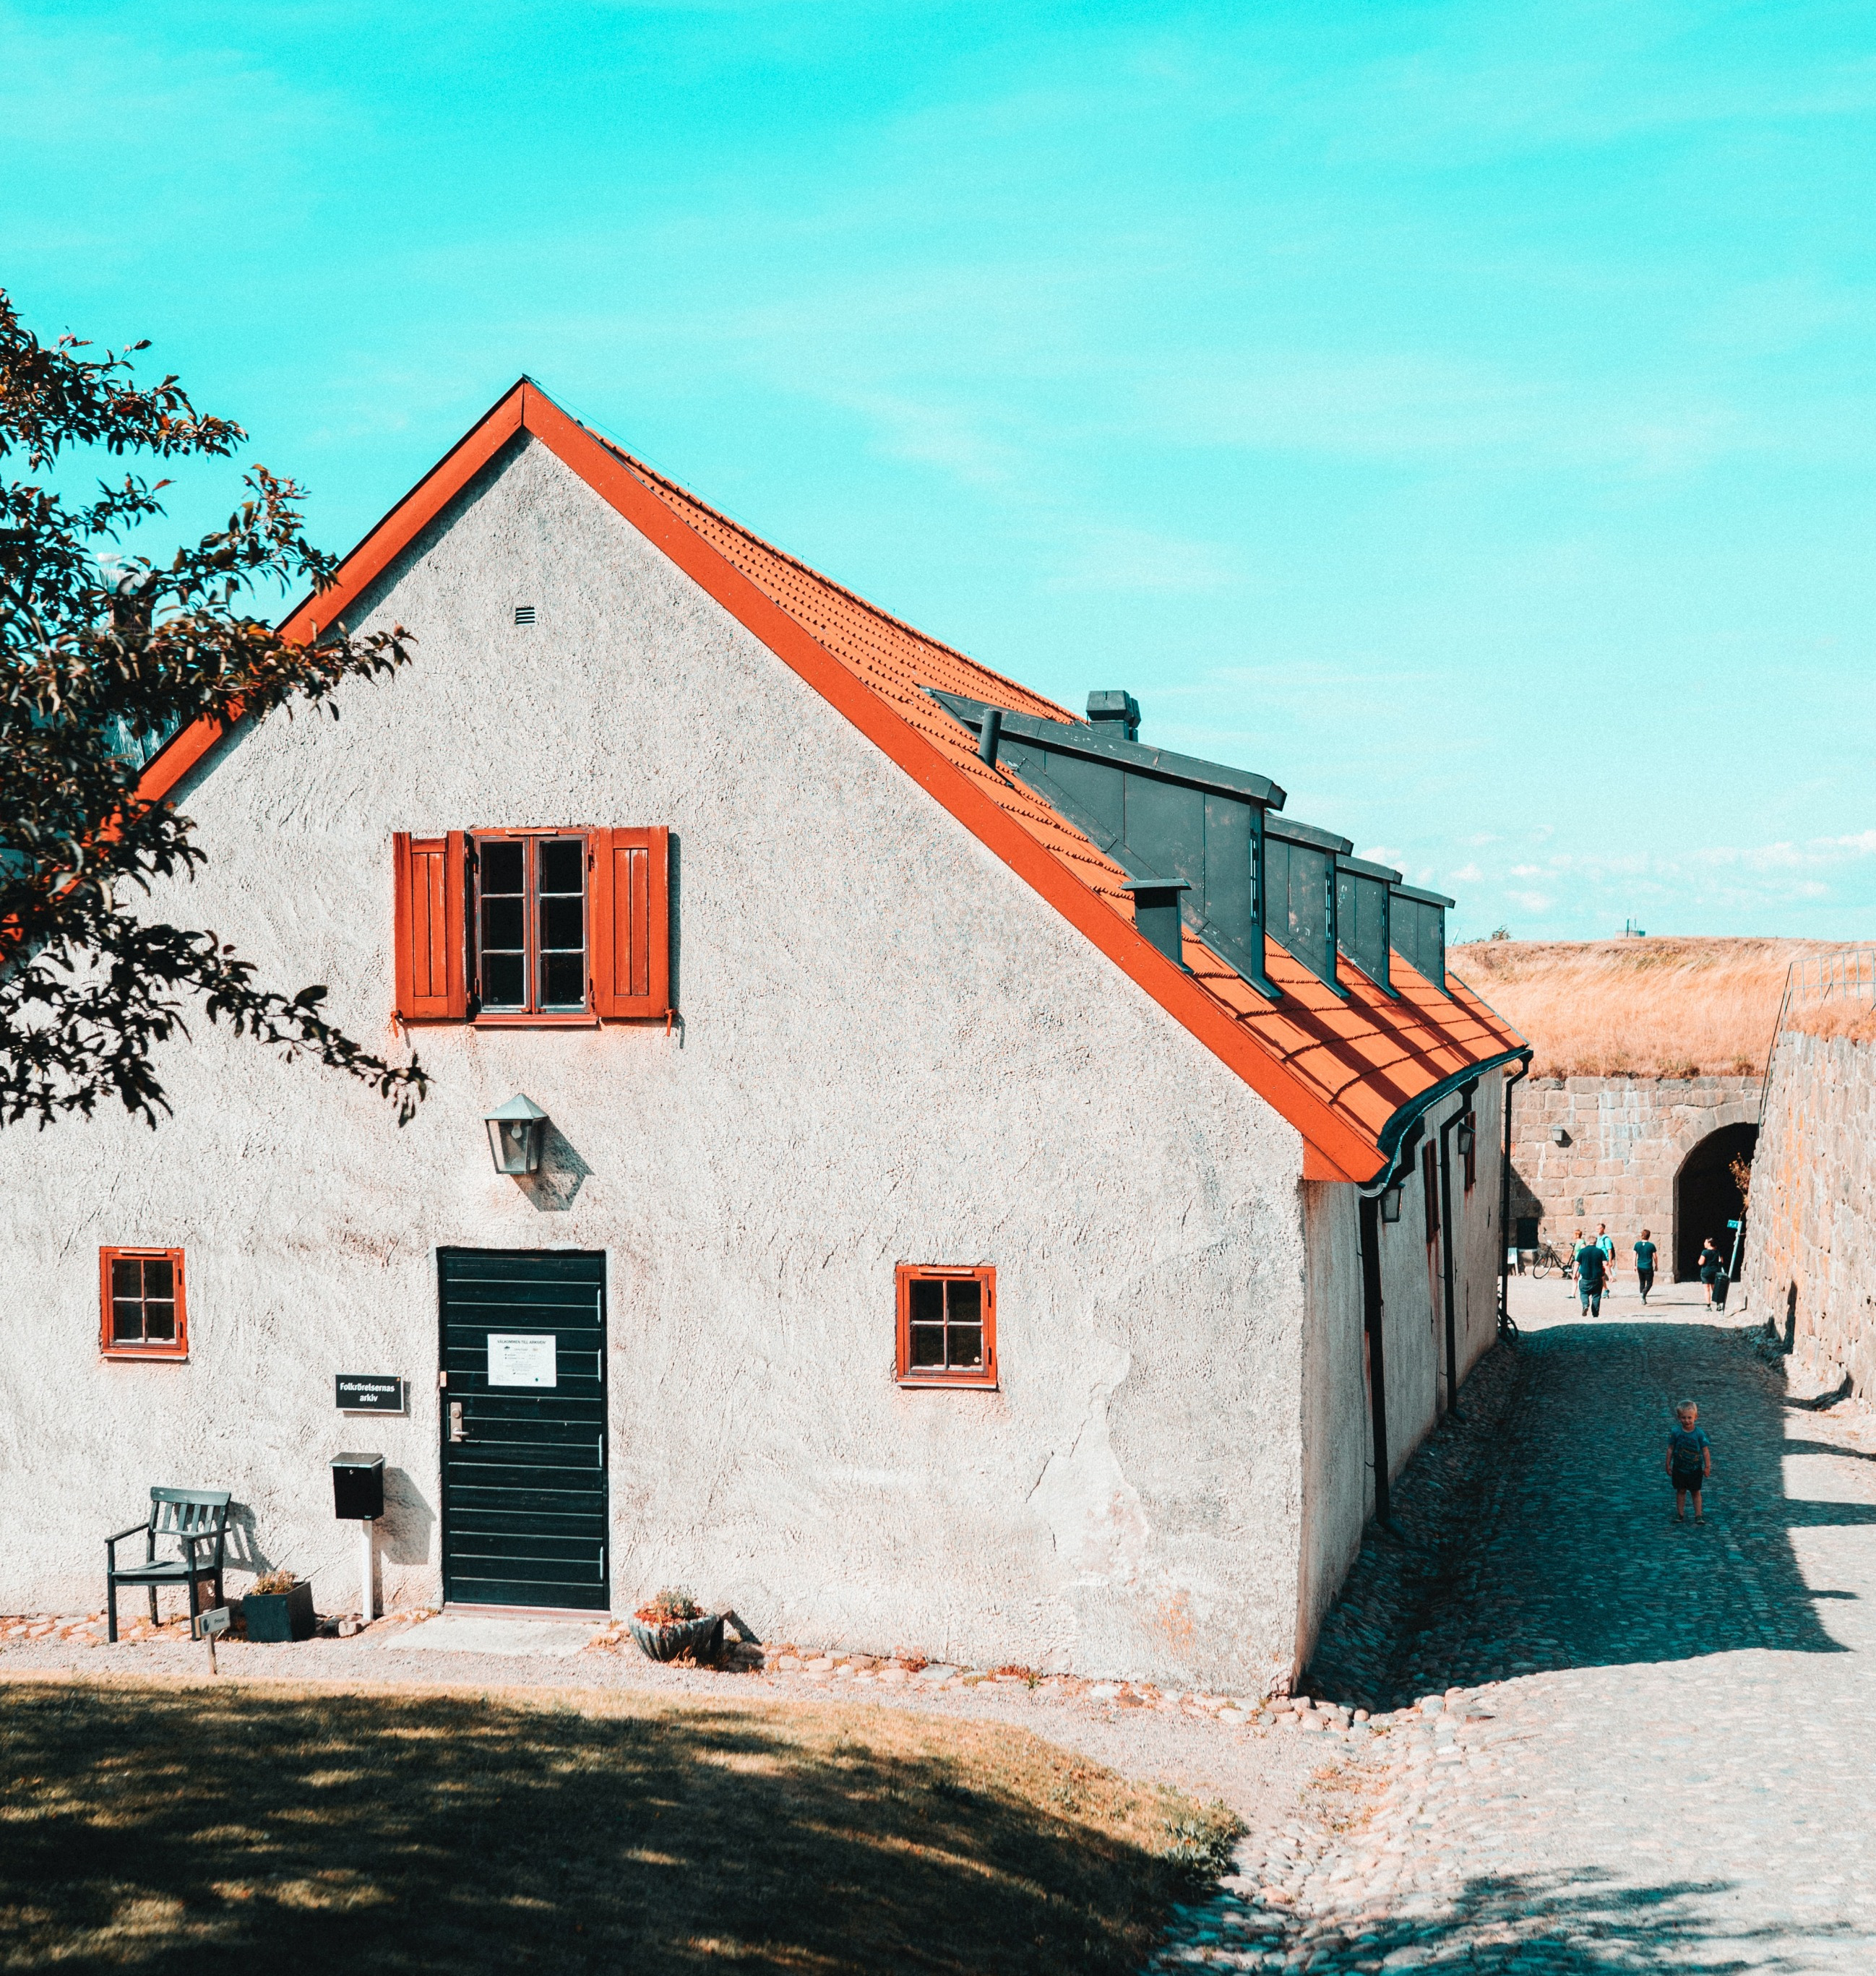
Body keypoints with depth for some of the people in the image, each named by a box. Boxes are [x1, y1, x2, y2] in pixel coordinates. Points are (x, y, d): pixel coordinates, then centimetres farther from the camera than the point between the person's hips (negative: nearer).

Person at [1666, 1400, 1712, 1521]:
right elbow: (1670, 1449, -1)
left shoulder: (1699, 1433, -12)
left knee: (1696, 1492, 8)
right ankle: (1680, 1514, 18)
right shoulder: (1676, 1432, -9)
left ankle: (1698, 1515, 14)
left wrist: (1707, 1467, -7)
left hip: (1695, 1469, -1)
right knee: (1681, 1491, 10)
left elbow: (1705, 1451, -7)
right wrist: (1668, 1465, 2)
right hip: (1679, 1468, 1)